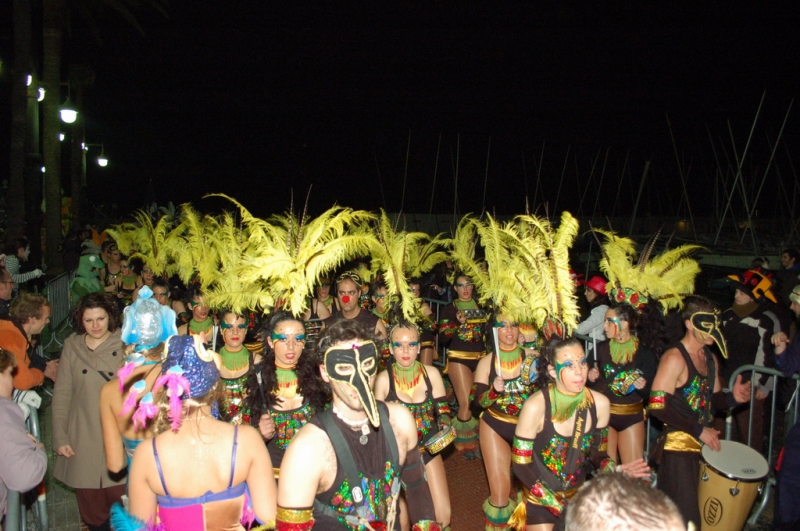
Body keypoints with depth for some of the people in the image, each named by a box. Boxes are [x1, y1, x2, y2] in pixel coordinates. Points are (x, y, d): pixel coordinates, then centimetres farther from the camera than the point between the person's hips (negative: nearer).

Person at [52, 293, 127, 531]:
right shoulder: (71, 347, 4)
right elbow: (61, 394, 4)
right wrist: (60, 437, 0)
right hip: (83, 439, 2)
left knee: (122, 499, -2)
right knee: (90, 502, 10)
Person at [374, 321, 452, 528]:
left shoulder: (431, 373, -7)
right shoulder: (383, 379, -13)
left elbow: (443, 411, 2)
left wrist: (444, 431, -16)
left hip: (428, 448, 2)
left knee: (443, 515, -1)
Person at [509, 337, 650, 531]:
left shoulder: (600, 404, -13)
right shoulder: (536, 406, -26)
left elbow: (596, 453, 2)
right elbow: (521, 466, -19)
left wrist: (616, 470, -19)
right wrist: (560, 508, -23)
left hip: (578, 494, 4)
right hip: (540, 499, -4)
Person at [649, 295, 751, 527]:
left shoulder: (710, 358, 12)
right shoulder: (675, 358, -16)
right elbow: (657, 406, -22)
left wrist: (733, 398, -2)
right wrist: (699, 430, -19)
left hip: (702, 447, 8)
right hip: (678, 448, -8)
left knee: (699, 514, 16)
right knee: (684, 521, -4)